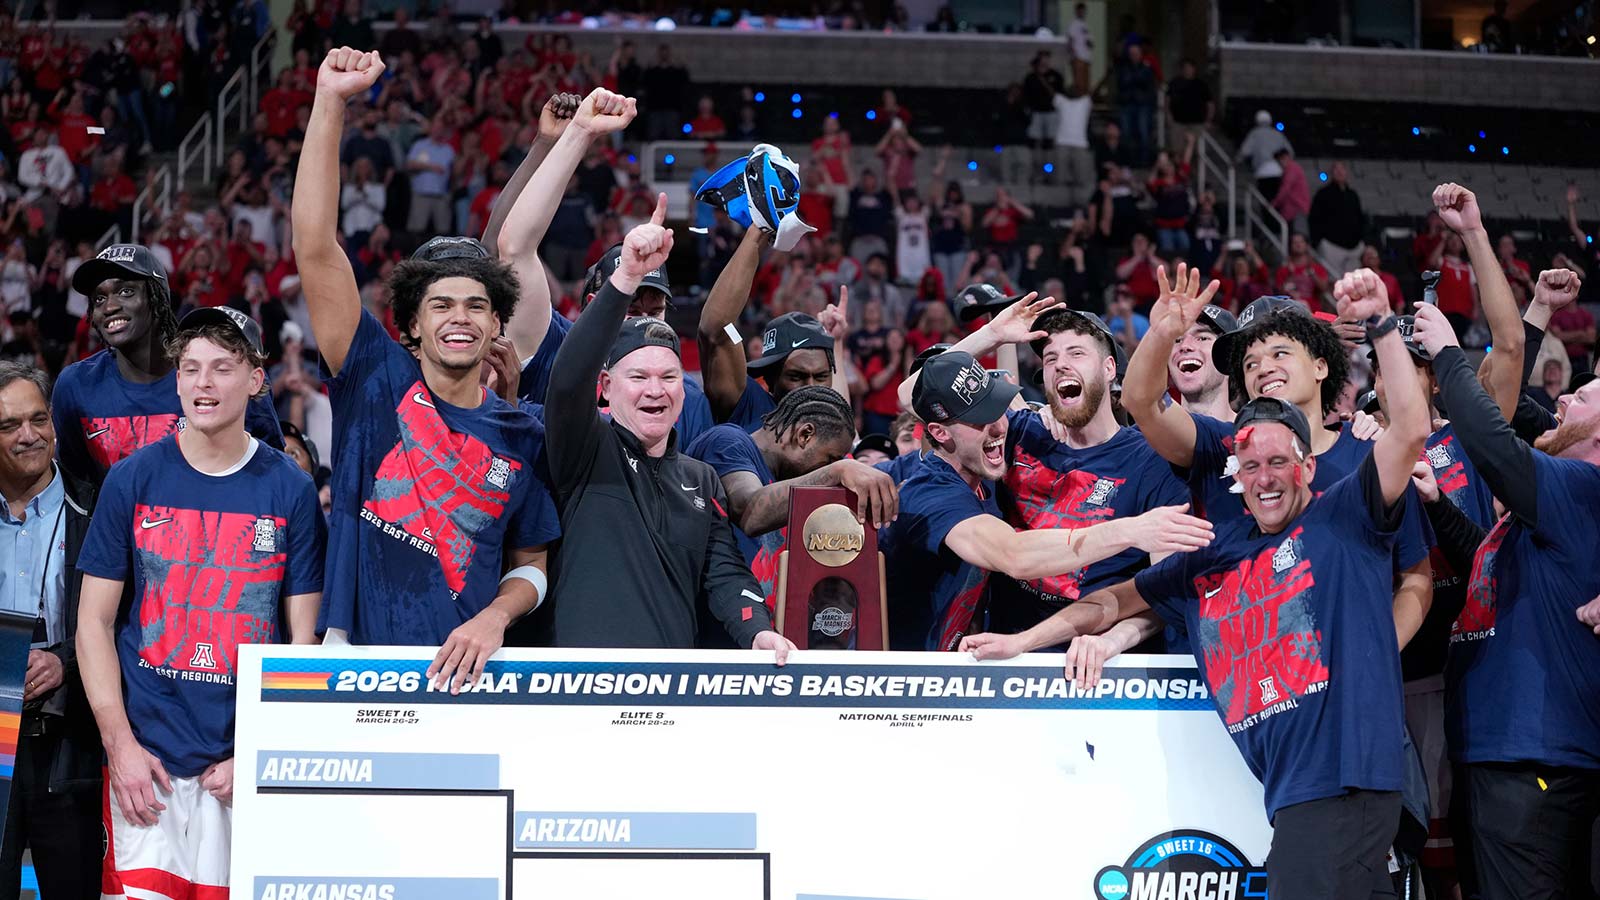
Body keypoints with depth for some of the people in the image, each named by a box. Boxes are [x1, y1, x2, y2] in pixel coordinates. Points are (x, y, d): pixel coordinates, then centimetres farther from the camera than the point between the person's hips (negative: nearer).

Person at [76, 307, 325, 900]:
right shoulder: (132, 480, 3)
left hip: (253, 760, 0)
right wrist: (120, 744, -6)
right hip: (147, 758, 0)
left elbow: (304, 637, 4)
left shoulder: (291, 491, 3)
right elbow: (94, 621, 4)